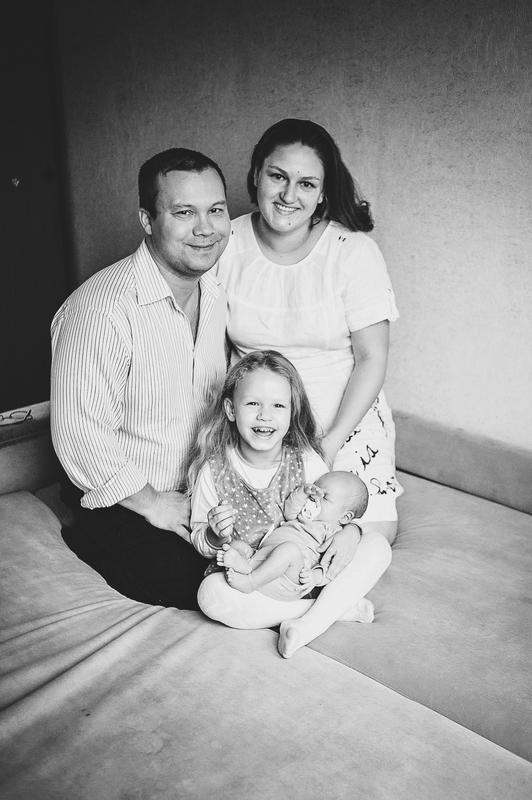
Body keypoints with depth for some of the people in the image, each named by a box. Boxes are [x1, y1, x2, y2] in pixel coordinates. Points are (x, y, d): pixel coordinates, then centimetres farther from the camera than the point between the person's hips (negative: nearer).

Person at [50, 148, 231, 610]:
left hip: (201, 482, 7)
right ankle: (88, 538, 9)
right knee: (185, 584, -16)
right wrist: (152, 504, -17)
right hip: (119, 496, -6)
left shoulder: (218, 291, -2)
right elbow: (80, 435, -25)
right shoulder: (103, 307, -28)